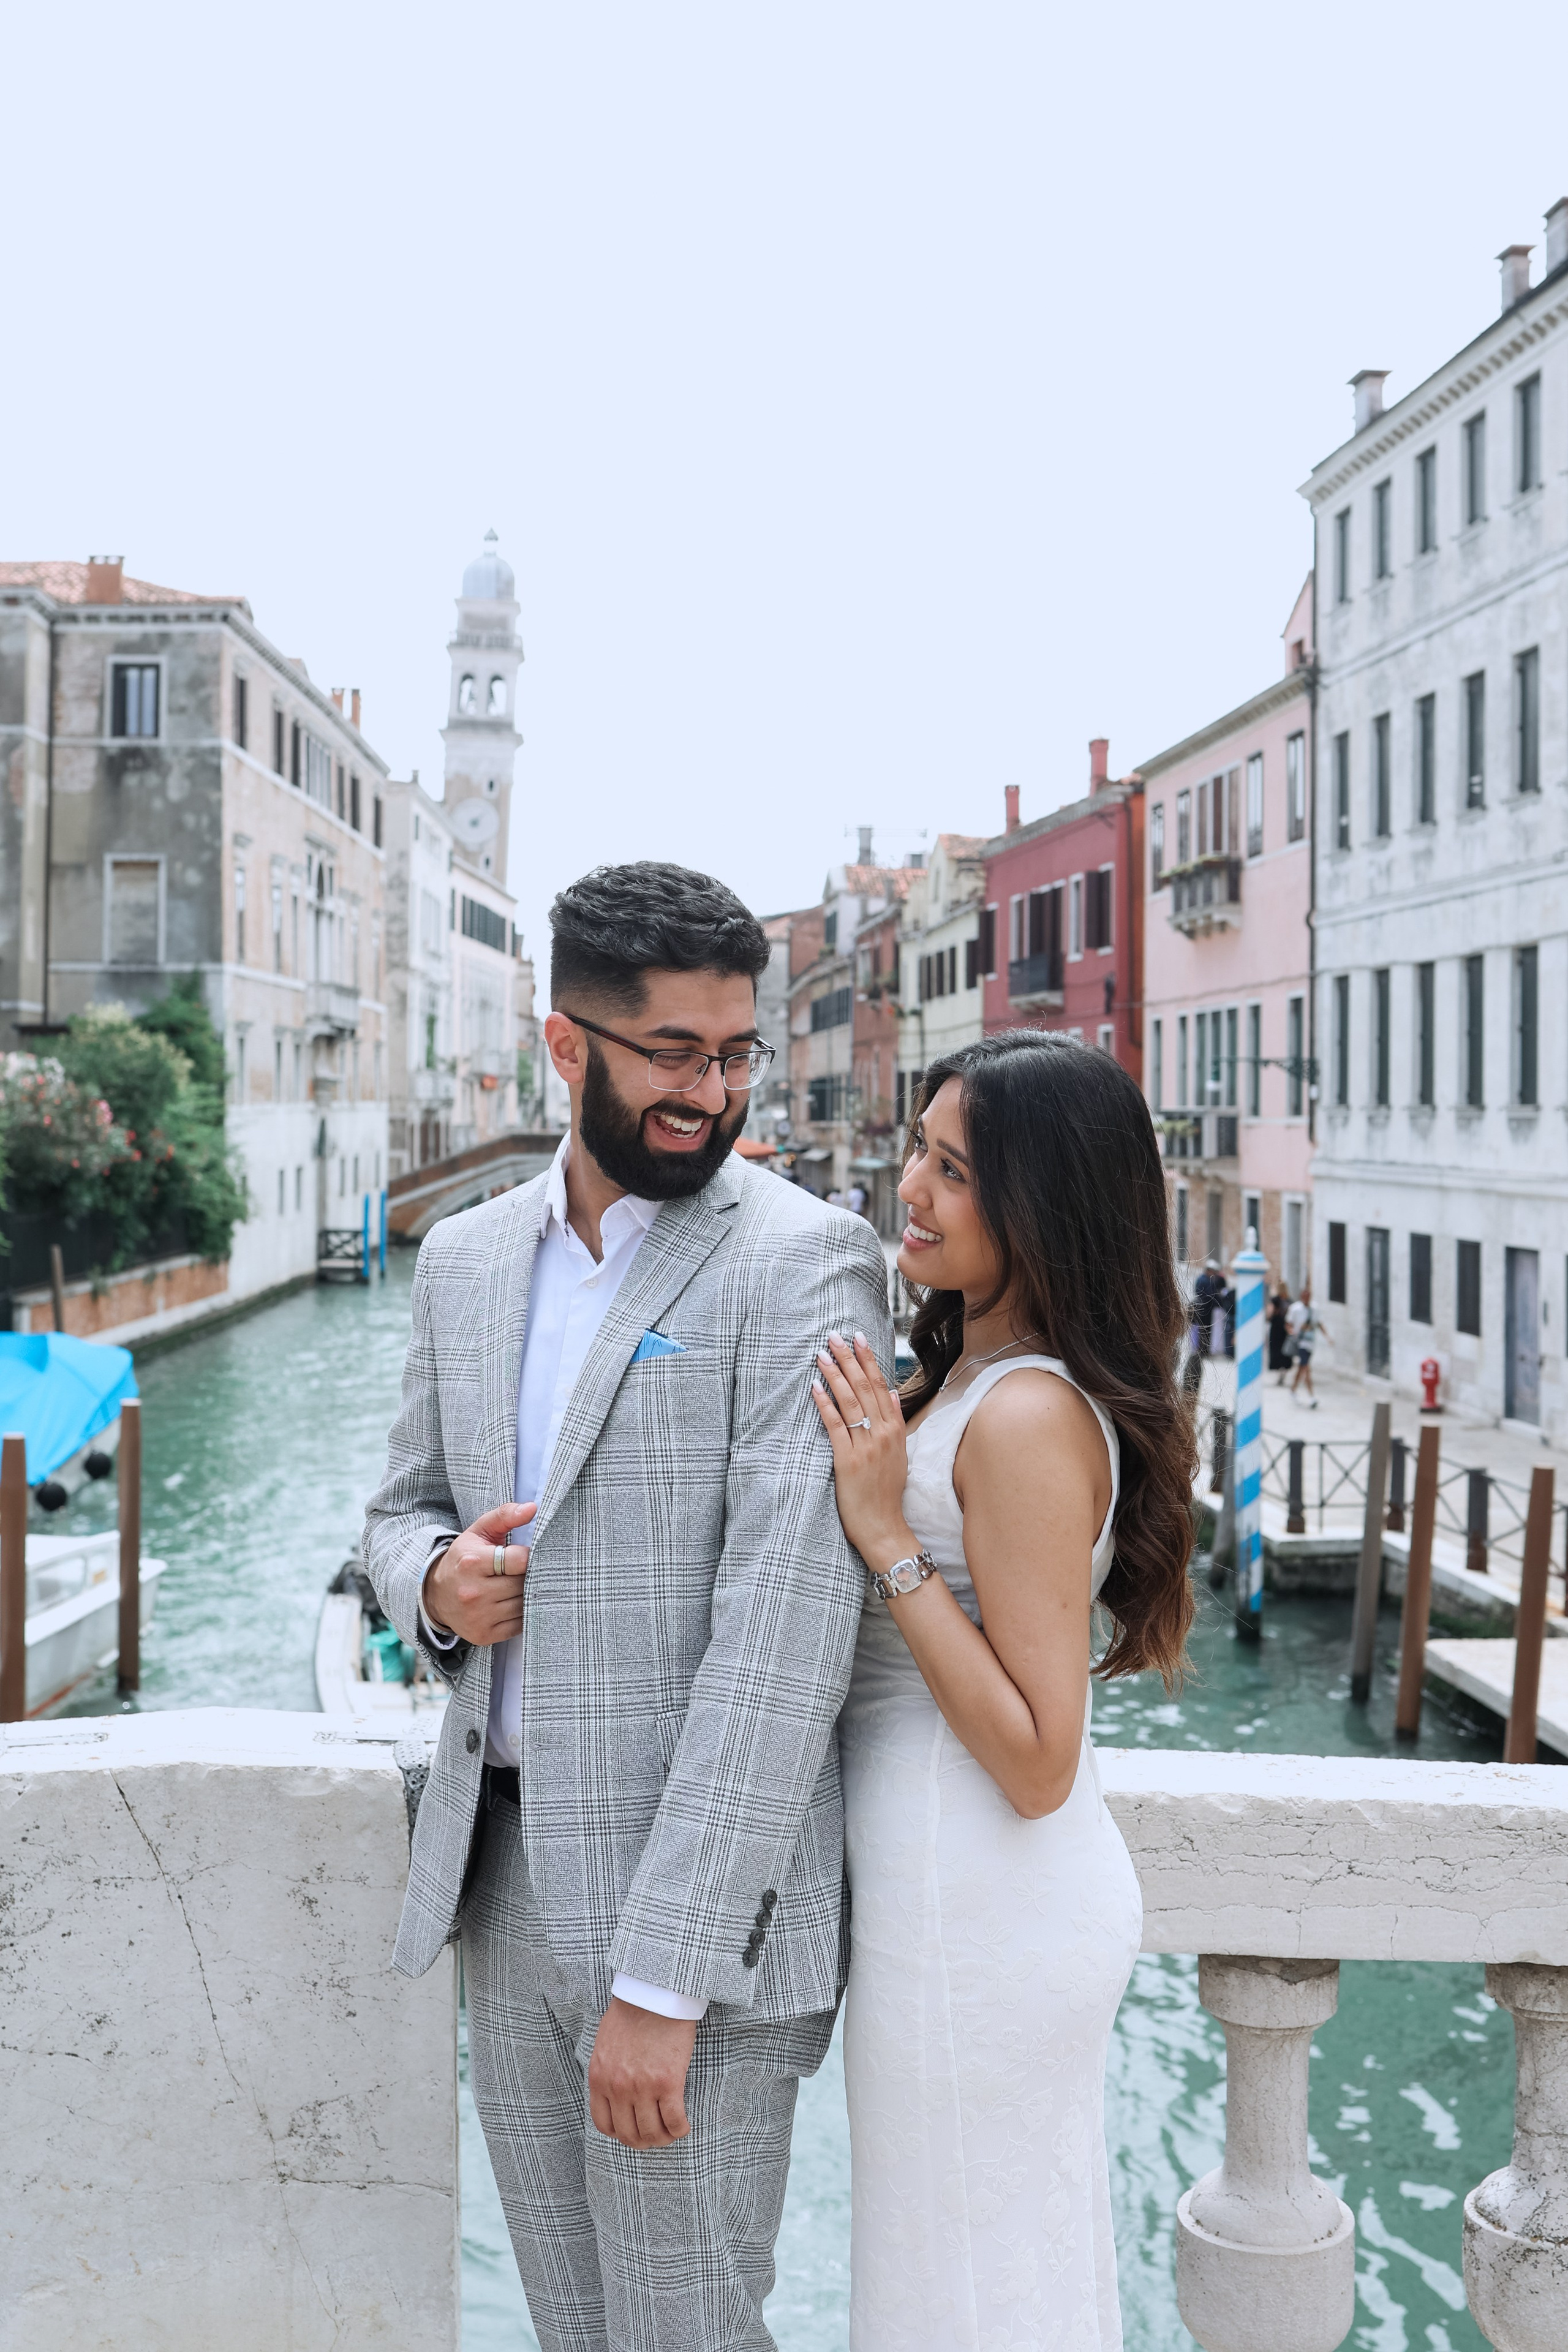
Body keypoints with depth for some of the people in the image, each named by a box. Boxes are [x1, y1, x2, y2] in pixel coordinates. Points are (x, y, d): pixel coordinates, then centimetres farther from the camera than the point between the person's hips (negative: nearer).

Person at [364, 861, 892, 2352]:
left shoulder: (800, 1266, -14)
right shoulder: (466, 1255, 6)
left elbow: (784, 1630, -20)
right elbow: (405, 1506, 17)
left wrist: (662, 1979, -22)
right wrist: (433, 1582, -8)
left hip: (695, 1900, -6)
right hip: (500, 1872, 6)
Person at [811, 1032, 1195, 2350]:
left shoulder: (1029, 1417, -23)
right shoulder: (956, 1374, 6)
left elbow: (1037, 1763, -24)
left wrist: (889, 1539, -25)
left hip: (981, 1911, -9)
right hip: (976, 1891, 9)